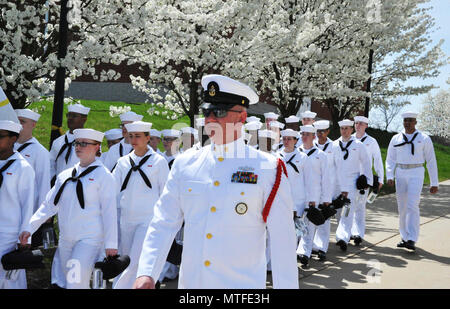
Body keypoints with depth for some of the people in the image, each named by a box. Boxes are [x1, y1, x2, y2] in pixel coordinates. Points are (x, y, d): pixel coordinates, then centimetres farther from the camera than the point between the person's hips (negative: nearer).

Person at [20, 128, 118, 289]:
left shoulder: (103, 175, -6)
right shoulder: (64, 175, 12)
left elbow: (109, 211, -9)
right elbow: (49, 204, 13)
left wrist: (111, 244, -12)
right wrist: (30, 228, 4)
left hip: (90, 239, -6)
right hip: (65, 239, 6)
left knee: (76, 283, -16)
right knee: (66, 283, 13)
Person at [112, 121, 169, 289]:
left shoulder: (158, 161, -1)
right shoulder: (123, 161, 9)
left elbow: (166, 193, 1)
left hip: (149, 219, -4)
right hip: (126, 219, 4)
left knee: (137, 262, -12)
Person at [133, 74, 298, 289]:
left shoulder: (268, 169, -7)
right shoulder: (185, 164, 2)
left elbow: (282, 241, -7)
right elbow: (163, 224, 0)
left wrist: (287, 286, -8)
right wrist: (146, 273, -11)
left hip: (244, 284, -3)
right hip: (190, 282, 3)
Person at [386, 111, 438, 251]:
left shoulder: (424, 139, 2)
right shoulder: (396, 139, 9)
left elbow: (431, 161, 4)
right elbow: (390, 160, 11)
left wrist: (434, 183, 2)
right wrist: (389, 177, -5)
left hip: (416, 174, -3)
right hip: (400, 175, 3)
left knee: (412, 206, -16)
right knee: (402, 207, 6)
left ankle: (412, 240, -16)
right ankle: (405, 238, 17)